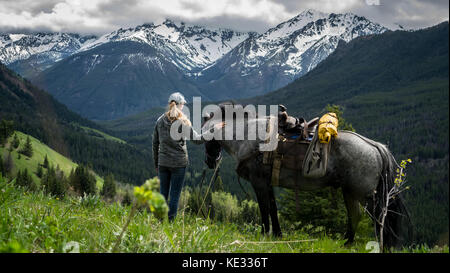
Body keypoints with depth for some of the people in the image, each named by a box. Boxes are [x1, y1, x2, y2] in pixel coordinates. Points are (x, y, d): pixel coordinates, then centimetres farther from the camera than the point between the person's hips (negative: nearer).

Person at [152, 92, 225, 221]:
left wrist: (156, 163, 16)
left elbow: (155, 144, 6)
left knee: (163, 192, 12)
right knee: (175, 194, 4)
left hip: (163, 163, 4)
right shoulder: (183, 122, -9)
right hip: (179, 163, -4)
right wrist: (214, 129, 4)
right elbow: (198, 139, -5)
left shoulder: (160, 121, 2)